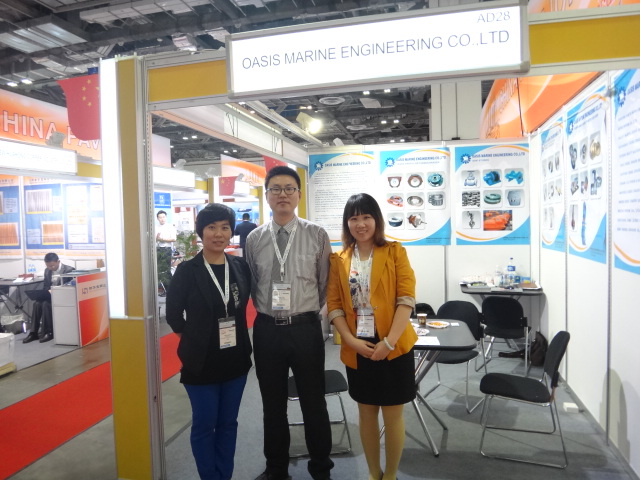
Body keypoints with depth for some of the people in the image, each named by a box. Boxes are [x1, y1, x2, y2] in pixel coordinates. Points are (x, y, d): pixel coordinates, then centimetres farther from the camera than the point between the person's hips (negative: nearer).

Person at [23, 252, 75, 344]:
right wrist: (48, 291, -9)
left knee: (46, 304, -31)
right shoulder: (47, 271, 11)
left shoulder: (69, 270, -10)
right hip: (50, 295, 6)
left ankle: (48, 332, -23)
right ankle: (34, 332, -20)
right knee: (37, 303, -24)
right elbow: (46, 286, 15)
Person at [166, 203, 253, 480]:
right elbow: (173, 314, -3)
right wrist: (194, 337, 3)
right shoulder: (187, 270, -12)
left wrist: (236, 337, 5)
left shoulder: (241, 266, -2)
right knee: (204, 426, 11)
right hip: (201, 362, -3)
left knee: (228, 424, 17)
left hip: (236, 360, 3)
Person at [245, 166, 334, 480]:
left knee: (314, 403, 12)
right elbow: (252, 285, 10)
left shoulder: (317, 235, -4)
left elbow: (325, 284, 2)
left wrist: (307, 313, 6)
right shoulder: (254, 239, 2)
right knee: (272, 405, 17)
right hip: (267, 330, 2)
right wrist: (267, 312, 7)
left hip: (305, 328, -2)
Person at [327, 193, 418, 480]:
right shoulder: (339, 260, 4)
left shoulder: (395, 252, -4)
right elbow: (334, 305, 0)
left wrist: (389, 341, -17)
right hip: (357, 349, 3)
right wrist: (351, 340, -12)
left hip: (393, 347, -2)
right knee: (366, 413, 16)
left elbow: (406, 299, -10)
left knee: (393, 414, 10)